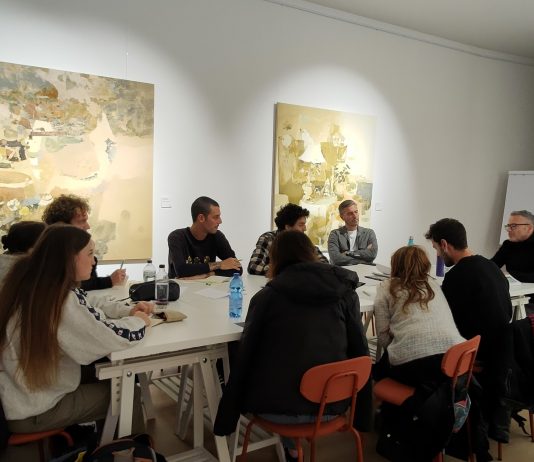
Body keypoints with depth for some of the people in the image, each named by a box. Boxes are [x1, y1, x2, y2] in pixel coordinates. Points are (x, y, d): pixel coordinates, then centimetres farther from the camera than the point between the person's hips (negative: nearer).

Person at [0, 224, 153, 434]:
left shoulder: (34, 285, -3)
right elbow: (112, 338, -29)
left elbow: (89, 308, 10)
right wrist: (137, 321, -8)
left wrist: (129, 311, -3)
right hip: (32, 412, -8)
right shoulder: (58, 300, -31)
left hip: (25, 392, 8)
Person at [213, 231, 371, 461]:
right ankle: (292, 442, 36)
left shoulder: (267, 295, -2)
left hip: (276, 407, -2)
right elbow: (360, 351, 5)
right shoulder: (345, 291, 3)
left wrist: (226, 418, 6)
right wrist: (362, 413, 15)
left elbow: (244, 357, -2)